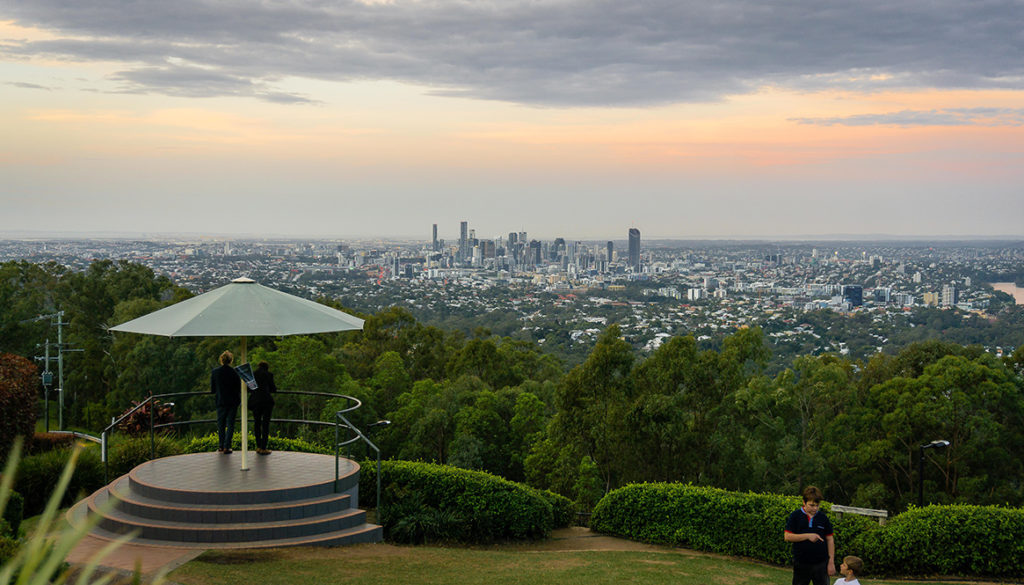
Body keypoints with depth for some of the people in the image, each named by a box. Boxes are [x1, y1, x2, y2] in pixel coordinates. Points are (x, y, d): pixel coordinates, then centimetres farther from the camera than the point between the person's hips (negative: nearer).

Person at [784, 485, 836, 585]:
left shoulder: (823, 517, 1)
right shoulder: (795, 516, -4)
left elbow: (830, 540, 6)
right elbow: (787, 536, -9)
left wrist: (831, 562, 1)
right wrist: (808, 536, -18)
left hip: (821, 564, 1)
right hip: (801, 564, -1)